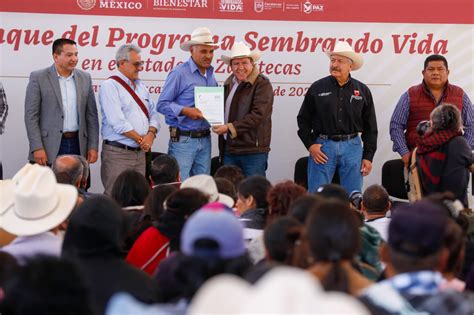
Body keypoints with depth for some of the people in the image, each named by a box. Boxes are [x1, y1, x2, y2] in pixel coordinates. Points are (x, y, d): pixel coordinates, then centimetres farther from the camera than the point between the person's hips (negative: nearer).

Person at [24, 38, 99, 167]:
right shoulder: (38, 78, 0)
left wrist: (93, 146, 5)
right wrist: (37, 148, -11)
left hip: (78, 145, 3)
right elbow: (31, 116, -4)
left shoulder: (85, 78, 11)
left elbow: (91, 115, 12)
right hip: (49, 147, -3)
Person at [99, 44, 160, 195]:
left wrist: (151, 134, -6)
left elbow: (153, 113, 15)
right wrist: (141, 139, -10)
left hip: (140, 152, 7)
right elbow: (118, 122, -16)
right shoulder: (109, 86, -7)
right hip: (117, 153, -7)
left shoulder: (140, 86, 17)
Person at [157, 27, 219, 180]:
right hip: (183, 139, -7)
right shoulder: (179, 73, -9)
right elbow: (162, 104, -10)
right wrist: (186, 111, -22)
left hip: (205, 138, 7)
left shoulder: (210, 74, 14)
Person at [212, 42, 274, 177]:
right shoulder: (229, 84, 16)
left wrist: (230, 128, -19)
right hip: (229, 150, 7)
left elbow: (258, 115, -17)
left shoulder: (262, 84, -7)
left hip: (253, 151, -7)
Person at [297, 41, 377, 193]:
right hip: (323, 146, -1)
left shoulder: (362, 91, 7)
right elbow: (303, 119, 9)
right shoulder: (317, 88, 3)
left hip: (352, 147, 1)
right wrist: (310, 145, -3)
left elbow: (370, 127, 10)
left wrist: (368, 156, 5)